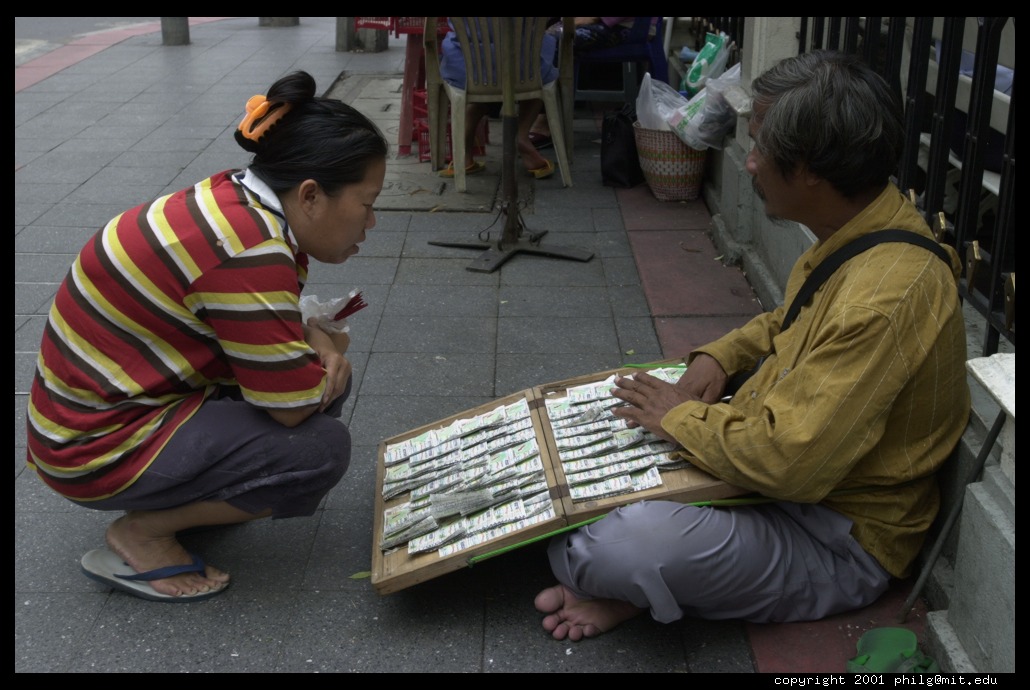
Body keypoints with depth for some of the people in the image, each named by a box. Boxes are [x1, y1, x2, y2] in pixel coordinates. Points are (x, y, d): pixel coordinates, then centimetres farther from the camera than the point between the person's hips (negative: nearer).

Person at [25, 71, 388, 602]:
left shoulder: (238, 199, -3)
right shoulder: (248, 249, -31)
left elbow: (268, 315, 13)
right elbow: (292, 405, -26)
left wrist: (312, 334, -9)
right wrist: (328, 347, -5)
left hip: (112, 395, 9)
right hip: (100, 445, -9)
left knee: (326, 377, 4)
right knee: (322, 447, -20)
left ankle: (192, 494, 11)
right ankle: (141, 534, -4)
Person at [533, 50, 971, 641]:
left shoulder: (887, 294, -32)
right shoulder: (863, 229, -1)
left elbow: (787, 462, -33)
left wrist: (679, 416, -17)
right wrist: (719, 356, 0)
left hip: (838, 542, -10)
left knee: (605, 552, -31)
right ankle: (635, 583, 0)